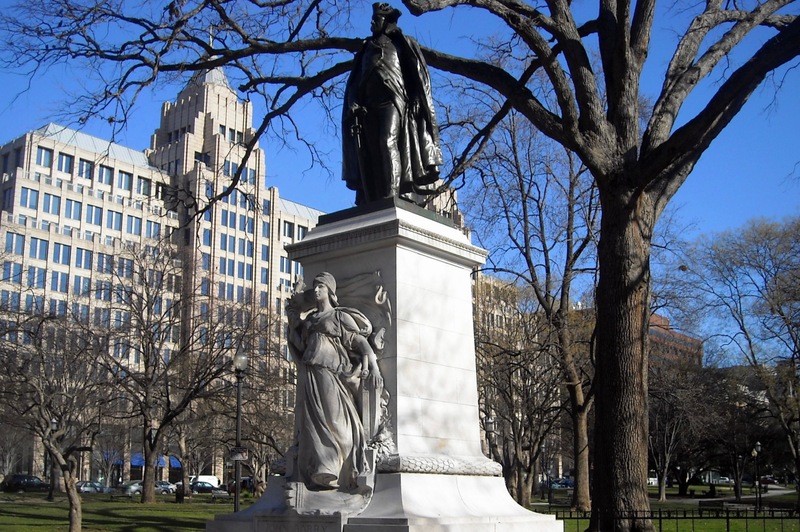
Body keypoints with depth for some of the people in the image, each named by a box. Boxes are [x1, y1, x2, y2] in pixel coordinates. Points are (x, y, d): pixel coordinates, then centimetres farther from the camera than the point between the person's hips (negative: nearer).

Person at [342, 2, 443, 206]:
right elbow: (355, 82, 22)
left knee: (388, 142, -24)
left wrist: (416, 101, -9)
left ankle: (392, 197, -33)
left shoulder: (404, 44, 18)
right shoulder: (367, 49, 30)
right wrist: (354, 105, 4)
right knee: (368, 151, -8)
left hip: (394, 101, -4)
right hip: (368, 106, 5)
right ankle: (371, 203, -14)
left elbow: (419, 76, 7)